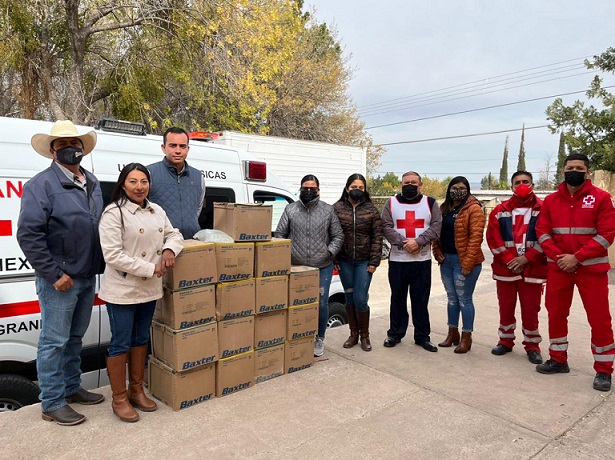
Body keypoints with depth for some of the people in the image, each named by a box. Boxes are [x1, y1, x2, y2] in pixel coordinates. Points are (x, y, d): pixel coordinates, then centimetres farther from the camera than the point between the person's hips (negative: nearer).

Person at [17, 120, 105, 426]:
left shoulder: (92, 183, 10)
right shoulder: (42, 185, -12)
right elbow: (28, 234, -17)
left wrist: (96, 267, 11)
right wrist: (54, 274, -18)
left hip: (88, 277, 7)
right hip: (60, 280, -7)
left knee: (74, 337, 19)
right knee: (54, 341, 4)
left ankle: (71, 388, 35)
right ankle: (52, 404, 18)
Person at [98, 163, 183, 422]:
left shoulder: (157, 211, 6)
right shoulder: (113, 213, -14)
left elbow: (173, 234, 15)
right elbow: (113, 256, -20)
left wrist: (169, 249, -9)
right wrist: (150, 269, -20)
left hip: (149, 289, 7)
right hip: (122, 291, -6)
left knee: (141, 339, 17)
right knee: (121, 344, 5)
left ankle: (136, 390, 33)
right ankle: (119, 399, 21)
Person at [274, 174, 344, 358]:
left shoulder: (328, 210, 4)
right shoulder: (290, 209, 4)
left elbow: (338, 236, 6)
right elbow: (279, 234, 4)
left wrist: (330, 252, -6)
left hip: (323, 267, 0)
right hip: (296, 267, 0)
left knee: (321, 304, 4)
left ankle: (319, 339, 24)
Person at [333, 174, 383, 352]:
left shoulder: (371, 209, 1)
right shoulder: (337, 208, 2)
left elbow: (377, 236, -1)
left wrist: (374, 261, -7)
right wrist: (334, 259, -4)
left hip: (364, 261, -1)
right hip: (344, 261, 2)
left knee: (360, 299, -4)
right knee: (350, 298, 11)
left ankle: (364, 335, 16)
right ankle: (353, 334, 26)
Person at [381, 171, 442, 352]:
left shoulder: (430, 203, 6)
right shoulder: (391, 203, 5)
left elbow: (436, 226, -4)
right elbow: (387, 227, -4)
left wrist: (418, 242, -17)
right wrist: (403, 243, -16)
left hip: (422, 260, 0)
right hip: (397, 260, 0)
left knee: (421, 299, 6)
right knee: (398, 298, 10)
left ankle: (422, 336, 19)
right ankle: (395, 333, 23)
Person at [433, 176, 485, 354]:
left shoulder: (473, 209, -9)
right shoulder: (444, 209, 12)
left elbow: (475, 237, -16)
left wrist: (467, 263, -19)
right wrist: (437, 252, 2)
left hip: (464, 261, -7)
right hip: (446, 260, 7)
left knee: (464, 299, 1)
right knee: (452, 298, 15)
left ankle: (466, 337, 14)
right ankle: (452, 333, 27)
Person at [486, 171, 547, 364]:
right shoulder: (500, 210, 6)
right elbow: (493, 238, 0)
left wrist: (526, 258, -12)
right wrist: (509, 260, -10)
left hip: (532, 269, -2)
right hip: (505, 268, 2)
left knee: (530, 309, 4)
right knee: (505, 307, 11)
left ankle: (532, 345, 20)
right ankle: (505, 341, 27)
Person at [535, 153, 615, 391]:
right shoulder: (551, 200, 6)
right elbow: (542, 232, 2)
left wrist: (577, 257, -16)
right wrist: (558, 257, -12)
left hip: (591, 267, -3)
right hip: (558, 267, 4)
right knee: (556, 314, 12)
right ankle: (558, 359, 28)